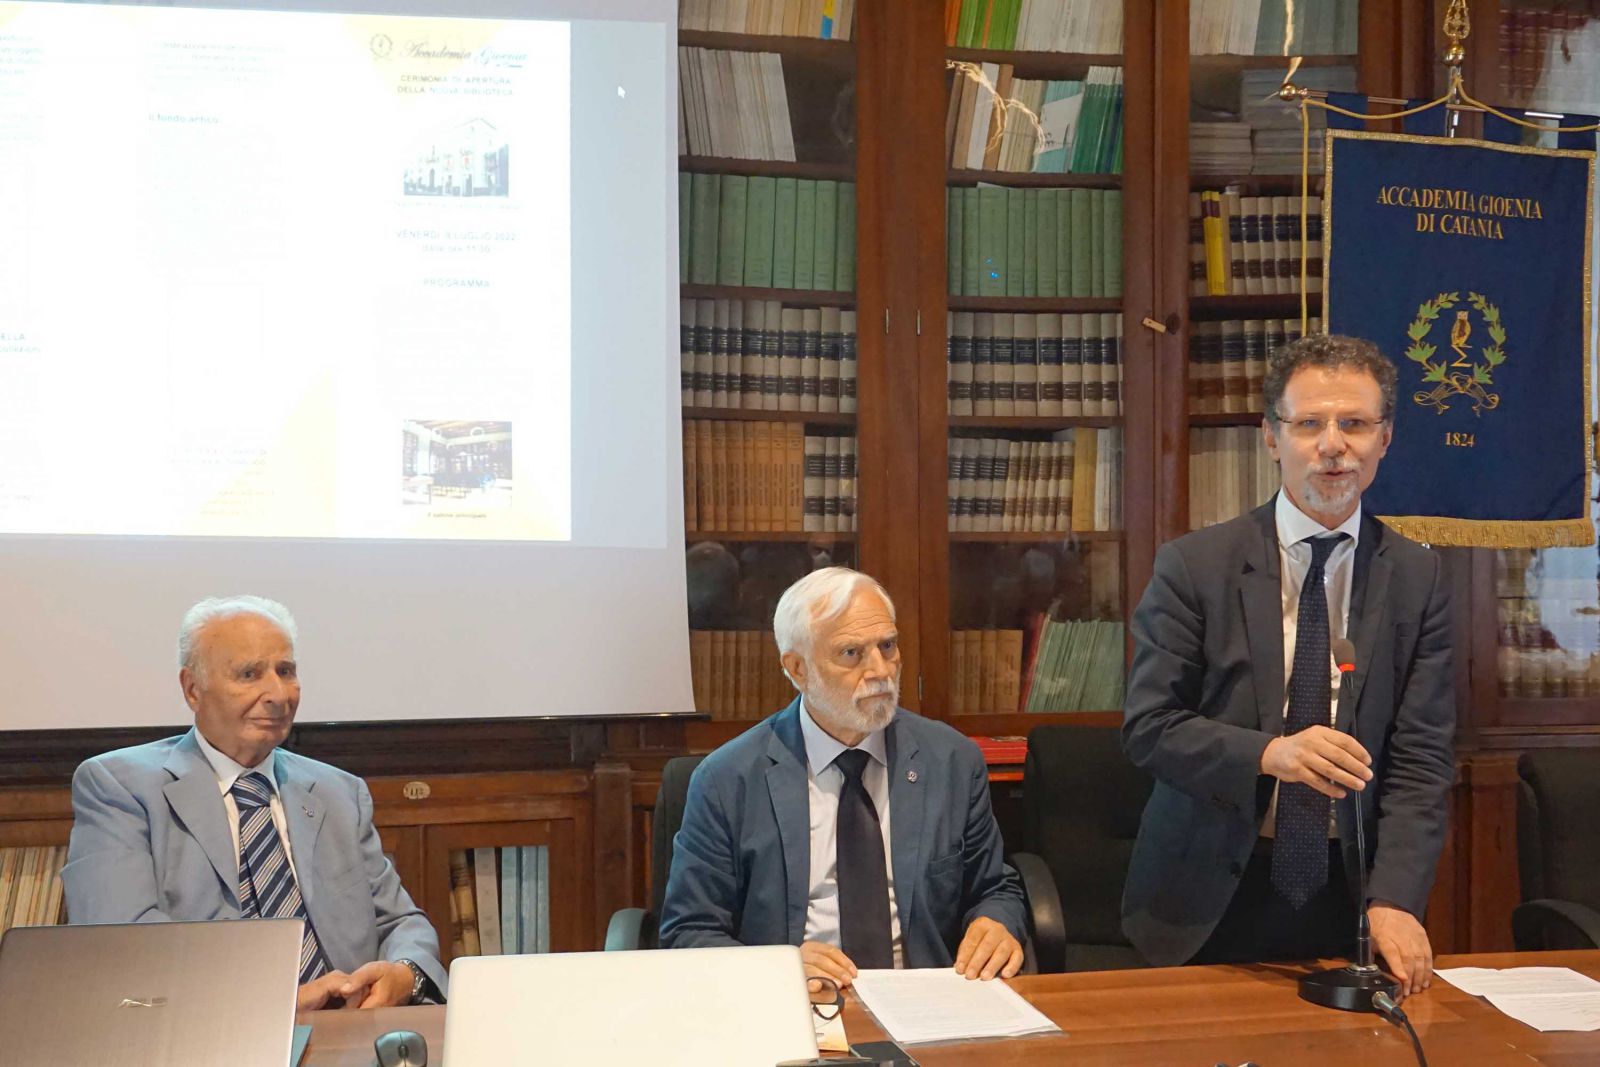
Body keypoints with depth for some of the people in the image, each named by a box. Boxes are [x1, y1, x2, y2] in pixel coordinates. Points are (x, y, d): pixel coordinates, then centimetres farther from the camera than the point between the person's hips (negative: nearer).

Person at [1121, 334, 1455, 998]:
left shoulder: (1418, 580, -1)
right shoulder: (1193, 566, -7)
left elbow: (1421, 758, -5)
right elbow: (1146, 726, -9)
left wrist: (1394, 902, -17)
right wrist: (1268, 753, -26)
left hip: (1347, 892, 2)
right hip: (1212, 895, -1)